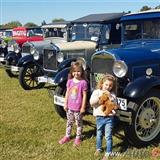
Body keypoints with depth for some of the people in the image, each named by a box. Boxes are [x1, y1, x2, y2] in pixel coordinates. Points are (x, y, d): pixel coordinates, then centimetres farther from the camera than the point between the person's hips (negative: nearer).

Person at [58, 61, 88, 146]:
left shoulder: (83, 82, -15)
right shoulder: (69, 81, -2)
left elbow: (84, 95, -12)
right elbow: (67, 93, 5)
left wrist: (83, 107, -11)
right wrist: (65, 104, 5)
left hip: (78, 107, -4)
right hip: (70, 106, 4)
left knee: (79, 123, 12)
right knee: (69, 122, 19)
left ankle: (78, 138, 27)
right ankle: (67, 136, 34)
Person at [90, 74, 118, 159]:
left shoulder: (112, 94, 0)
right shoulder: (96, 92, -3)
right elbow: (91, 102, -15)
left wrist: (110, 97, -19)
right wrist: (100, 96, -23)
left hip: (109, 117, -1)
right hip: (99, 117, 1)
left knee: (108, 136, 1)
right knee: (99, 134, 19)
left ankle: (108, 152, 12)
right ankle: (98, 148, 38)